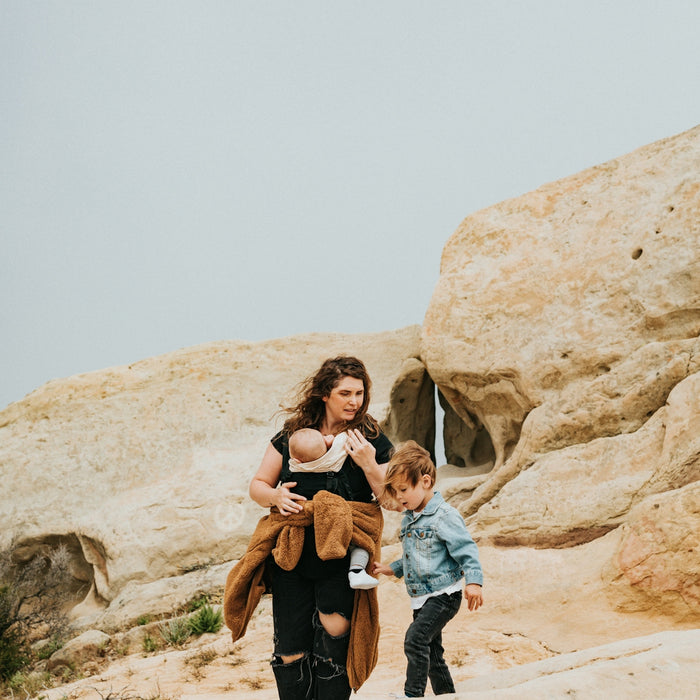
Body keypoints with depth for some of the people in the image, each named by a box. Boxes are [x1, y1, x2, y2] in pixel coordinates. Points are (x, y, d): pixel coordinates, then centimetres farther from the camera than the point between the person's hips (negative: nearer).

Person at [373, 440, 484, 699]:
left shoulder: (444, 516, -15)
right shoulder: (409, 518, 12)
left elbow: (465, 550, -17)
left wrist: (473, 581, -27)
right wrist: (392, 569, 18)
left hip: (443, 595, -9)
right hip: (422, 597, 9)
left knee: (415, 638, -22)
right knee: (432, 650, 14)